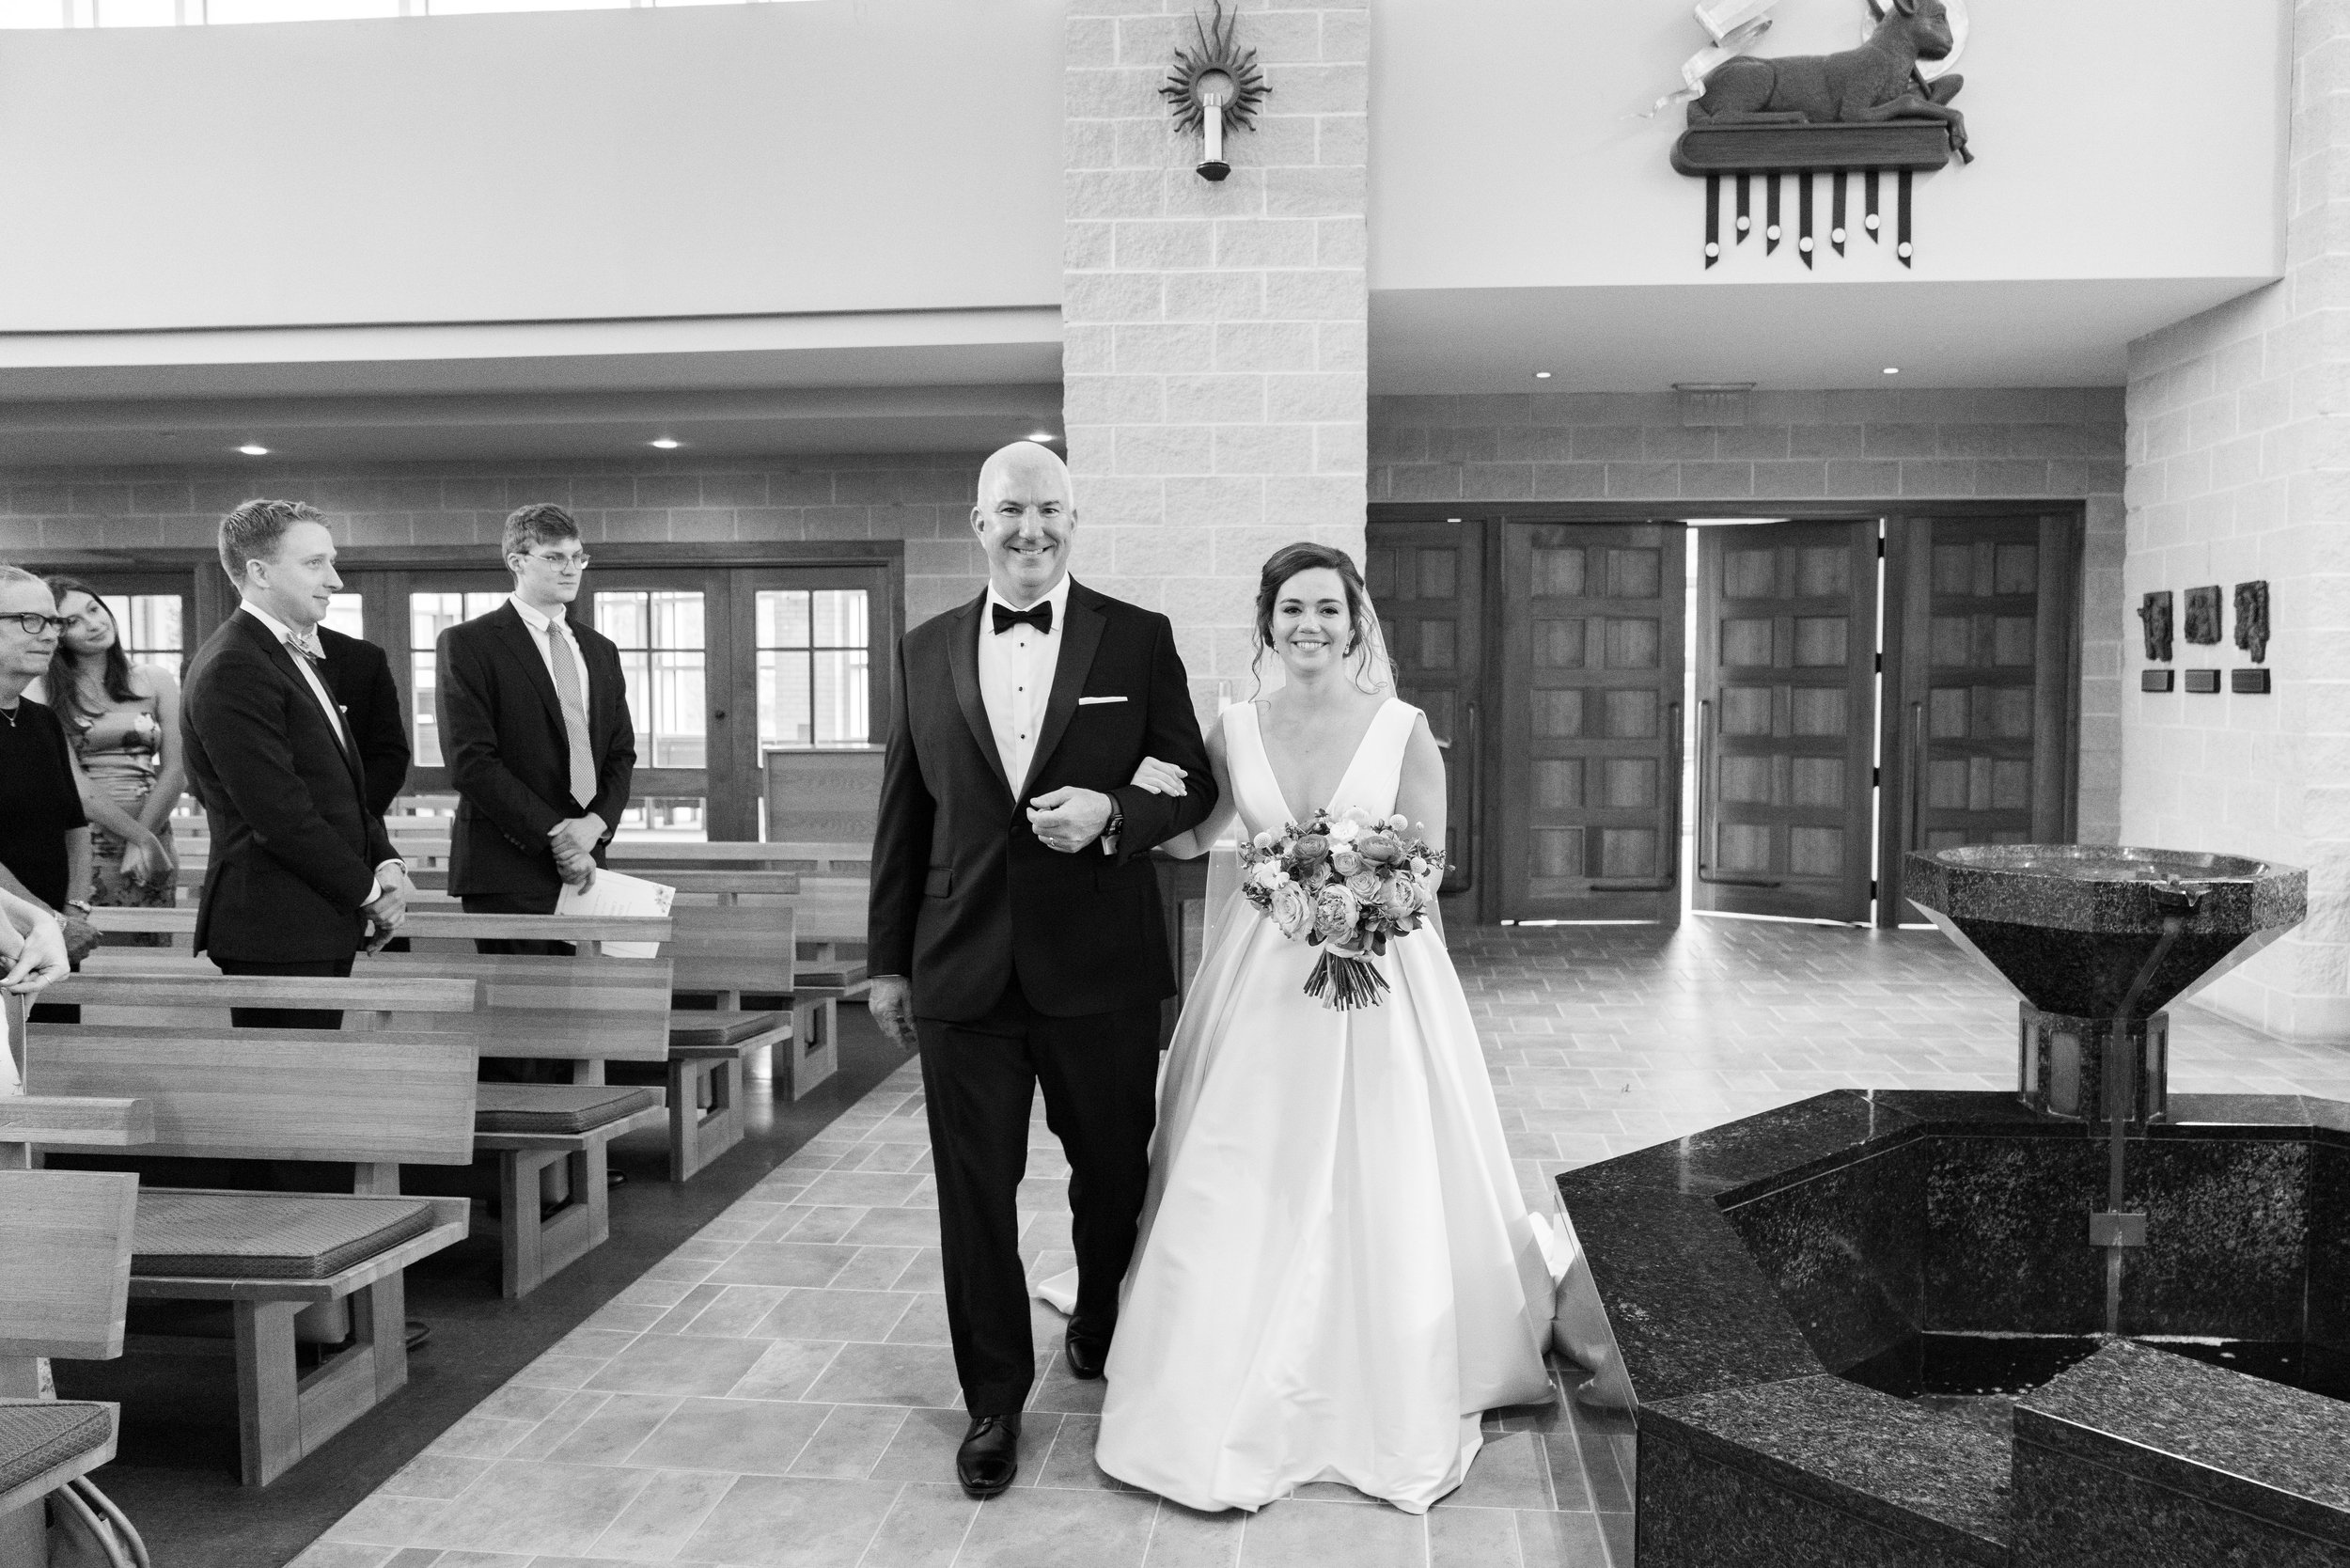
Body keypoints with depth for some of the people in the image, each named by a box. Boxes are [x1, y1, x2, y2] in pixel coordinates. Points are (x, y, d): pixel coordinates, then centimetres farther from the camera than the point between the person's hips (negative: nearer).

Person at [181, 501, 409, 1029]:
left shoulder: (296, 656, 18)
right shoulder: (233, 668, -15)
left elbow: (343, 783, 21)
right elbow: (279, 813, -19)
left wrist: (386, 862, 3)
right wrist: (369, 891, -10)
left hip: (320, 924, 9)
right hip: (277, 935, -9)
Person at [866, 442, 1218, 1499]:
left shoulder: (1138, 639, -1)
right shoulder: (926, 650, 7)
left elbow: (1193, 788, 2)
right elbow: (903, 812, 10)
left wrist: (1110, 812, -18)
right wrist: (888, 959, 10)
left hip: (1101, 968, -1)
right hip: (963, 969, 1)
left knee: (1114, 1173, 15)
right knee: (975, 1192, 7)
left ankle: (1105, 1336, 44)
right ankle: (995, 1401, 26)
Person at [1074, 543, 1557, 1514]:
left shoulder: (1403, 729, -5)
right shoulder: (1237, 729, 3)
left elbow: (1426, 869, -2)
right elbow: (1192, 839, 14)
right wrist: (1149, 795, -6)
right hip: (1259, 983, 3)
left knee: (1375, 1198, 2)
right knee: (1240, 1197, 6)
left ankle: (1385, 1408, 22)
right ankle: (1236, 1404, 24)